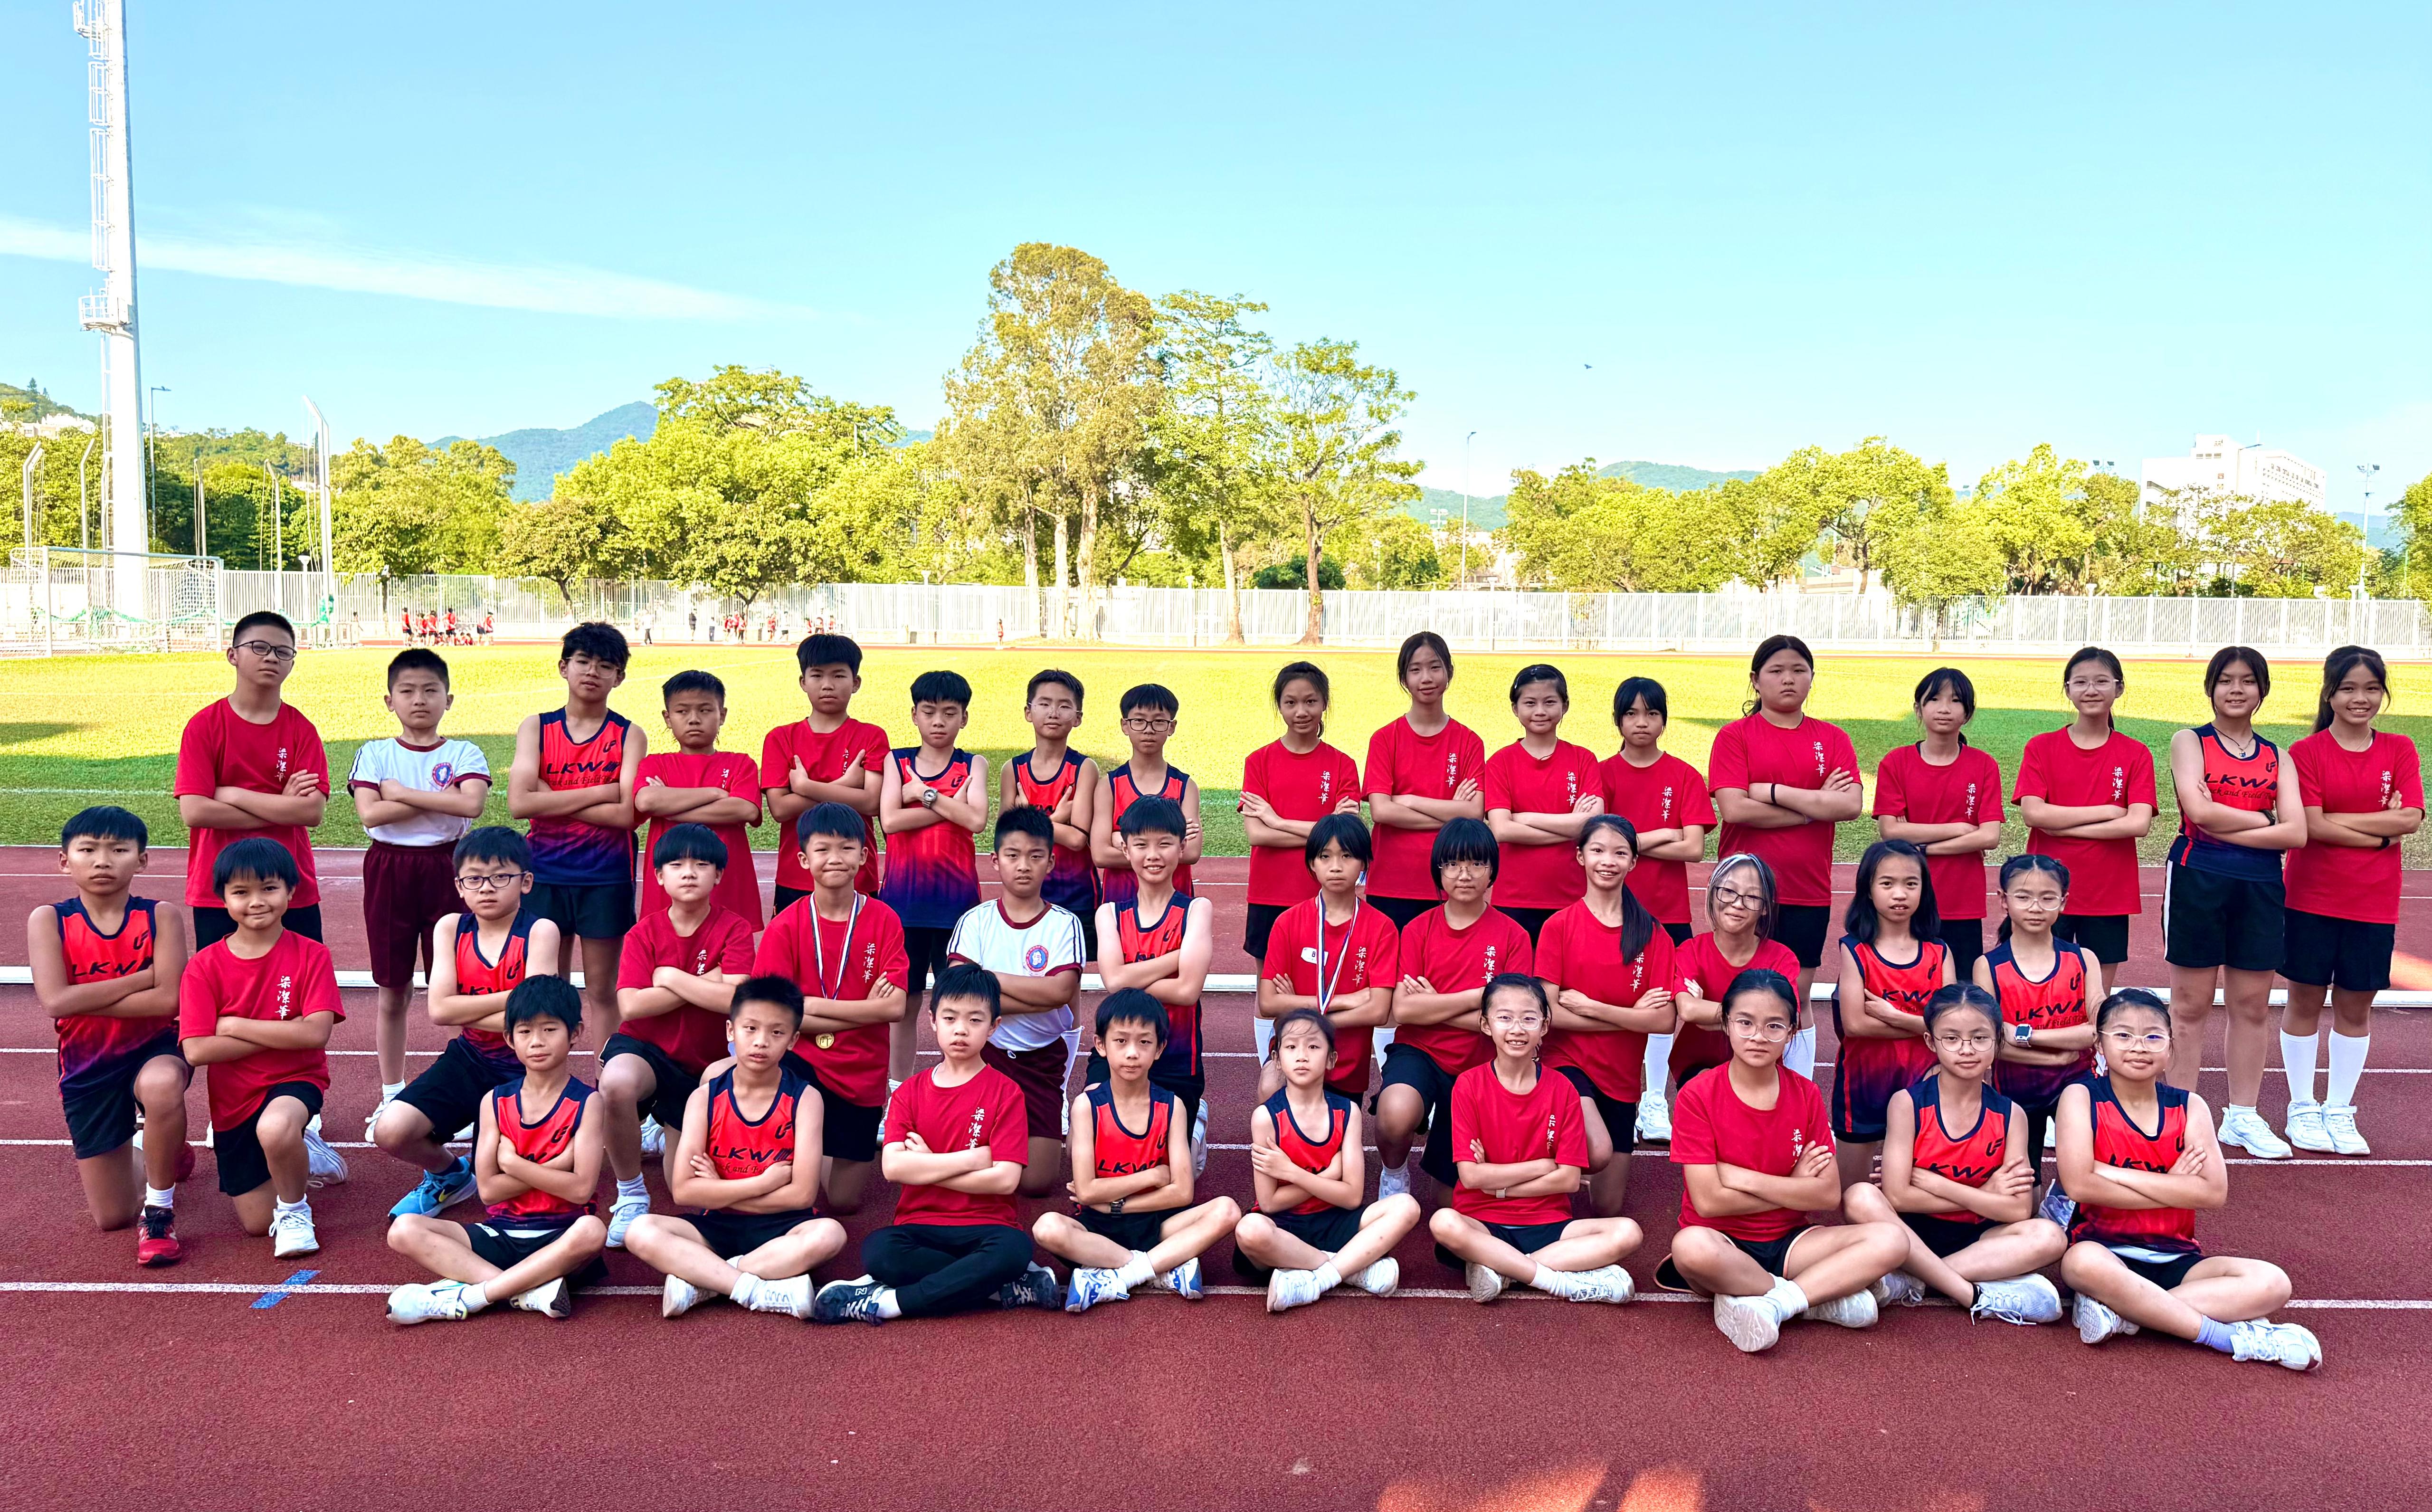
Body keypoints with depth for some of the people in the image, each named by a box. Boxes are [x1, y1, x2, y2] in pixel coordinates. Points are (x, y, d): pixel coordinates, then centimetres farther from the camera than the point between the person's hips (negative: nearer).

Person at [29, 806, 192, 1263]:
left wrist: (85, 1000, -19)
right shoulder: (48, 921, -7)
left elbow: (168, 1000, -21)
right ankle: (169, 1159, 45)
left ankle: (160, 1207, -17)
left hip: (153, 1049, -2)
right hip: (87, 1066, 3)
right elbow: (55, 1002, -20)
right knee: (112, 1217, 8)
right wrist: (144, 976, -19)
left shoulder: (160, 917, -10)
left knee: (162, 1084, -43)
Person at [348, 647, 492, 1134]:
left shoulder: (463, 753, 2)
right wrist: (440, 798, -12)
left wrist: (402, 792, -13)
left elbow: (473, 803, -17)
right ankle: (392, 1095, 21)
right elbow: (369, 813, -10)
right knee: (392, 992, 9)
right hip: (390, 869, 1)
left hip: (447, 869, -1)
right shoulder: (374, 754, 5)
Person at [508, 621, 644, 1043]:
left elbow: (627, 814, -13)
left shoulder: (629, 736, 0)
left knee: (602, 990, 7)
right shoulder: (536, 728, 4)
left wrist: (552, 801, -11)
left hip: (606, 877, -1)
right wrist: (599, 792, -12)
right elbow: (519, 802, -10)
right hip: (546, 871, 2)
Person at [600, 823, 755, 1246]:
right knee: (616, 1084, -40)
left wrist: (669, 977, -16)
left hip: (703, 1063, 1)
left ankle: (665, 1129, 40)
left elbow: (735, 1000, -24)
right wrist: (705, 984, -18)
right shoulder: (645, 931, -5)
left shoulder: (734, 929, -9)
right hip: (644, 1046, -1)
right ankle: (631, 1196, -16)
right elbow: (629, 1006, -18)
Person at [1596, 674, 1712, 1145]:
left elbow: (1694, 848, -7)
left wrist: (1633, 844, -9)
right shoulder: (1603, 773, 1)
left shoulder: (1684, 776, 1)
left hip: (1668, 909, 1)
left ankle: (1655, 1103, 17)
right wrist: (1659, 836, -9)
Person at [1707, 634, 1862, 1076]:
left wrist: (1774, 792, -12)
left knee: (1798, 1000, 8)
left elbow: (1852, 805, -8)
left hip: (1809, 890, 2)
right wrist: (1816, 805, -9)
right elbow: (1733, 808, -14)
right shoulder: (1735, 736, 0)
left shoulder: (1833, 739, 8)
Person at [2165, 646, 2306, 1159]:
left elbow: (2296, 833, -3)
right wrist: (2263, 818, -5)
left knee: (2253, 1004, 8)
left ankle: (2242, 1116, 20)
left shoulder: (2277, 758, 12)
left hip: (2260, 885, 4)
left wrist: (2227, 828, -11)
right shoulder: (2190, 742, 3)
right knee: (2191, 1004, 2)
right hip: (2197, 880, -3)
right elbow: (2198, 809, -14)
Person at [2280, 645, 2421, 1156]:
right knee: (2305, 1003, 6)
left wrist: (2337, 818, -15)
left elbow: (2411, 820, -9)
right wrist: (2381, 832, -13)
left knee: (2355, 1008, 9)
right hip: (2311, 898, -2)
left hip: (2373, 903, 2)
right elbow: (2311, 826, -15)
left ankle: (2339, 1110, 22)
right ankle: (2302, 1109, 19)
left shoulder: (2399, 751, 4)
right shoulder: (2306, 752, -5)